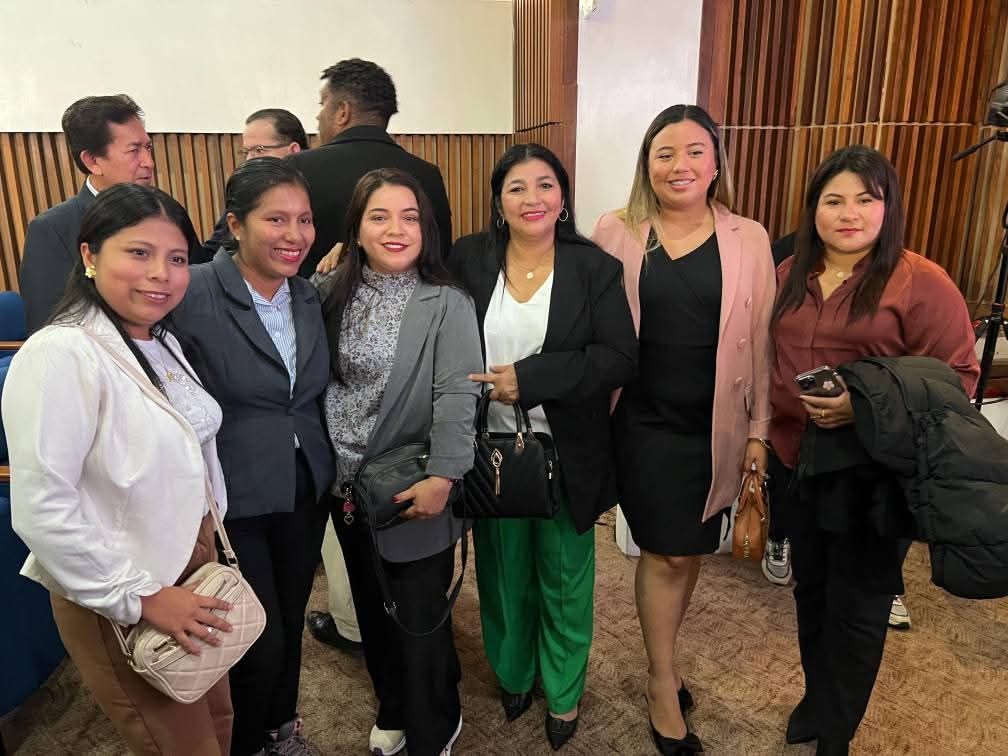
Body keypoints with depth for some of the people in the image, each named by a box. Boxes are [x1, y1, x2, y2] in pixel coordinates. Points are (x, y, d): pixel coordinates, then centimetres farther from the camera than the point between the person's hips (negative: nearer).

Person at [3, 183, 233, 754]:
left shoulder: (160, 342, 3)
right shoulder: (60, 355, -23)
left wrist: (211, 541, 11)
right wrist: (141, 596, -20)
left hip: (196, 559, 7)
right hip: (119, 603, -7)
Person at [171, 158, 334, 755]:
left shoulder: (311, 296, 1)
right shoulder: (192, 296, -18)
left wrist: (336, 472, 11)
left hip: (306, 492, 5)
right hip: (231, 502, -5)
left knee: (291, 622, 21)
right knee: (259, 640, 7)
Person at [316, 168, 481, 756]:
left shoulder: (447, 304, -13)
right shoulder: (333, 294, 2)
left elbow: (457, 395, -19)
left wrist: (442, 477, -26)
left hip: (413, 491, -5)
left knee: (420, 617, 8)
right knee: (371, 608, 21)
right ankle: (393, 708, 45)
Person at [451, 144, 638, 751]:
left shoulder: (596, 268, -8)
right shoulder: (468, 261, -3)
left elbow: (621, 359, -15)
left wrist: (529, 377, -23)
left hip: (567, 456, -1)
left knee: (565, 580, 16)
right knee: (504, 574, 20)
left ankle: (564, 692, 41)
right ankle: (513, 674, 47)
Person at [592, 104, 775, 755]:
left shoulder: (748, 239, 0)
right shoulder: (616, 233, -3)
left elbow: (760, 341, 2)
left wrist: (759, 429, 2)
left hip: (716, 428, 2)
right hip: (645, 422, -2)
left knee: (689, 551, 15)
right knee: (667, 552, 5)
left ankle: (664, 658, 40)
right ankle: (663, 683, 28)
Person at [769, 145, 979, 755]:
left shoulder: (922, 283, -13)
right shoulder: (791, 274, 6)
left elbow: (958, 377, -14)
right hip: (798, 461, 5)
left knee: (856, 607, 9)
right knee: (810, 589, 20)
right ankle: (817, 698, 43)